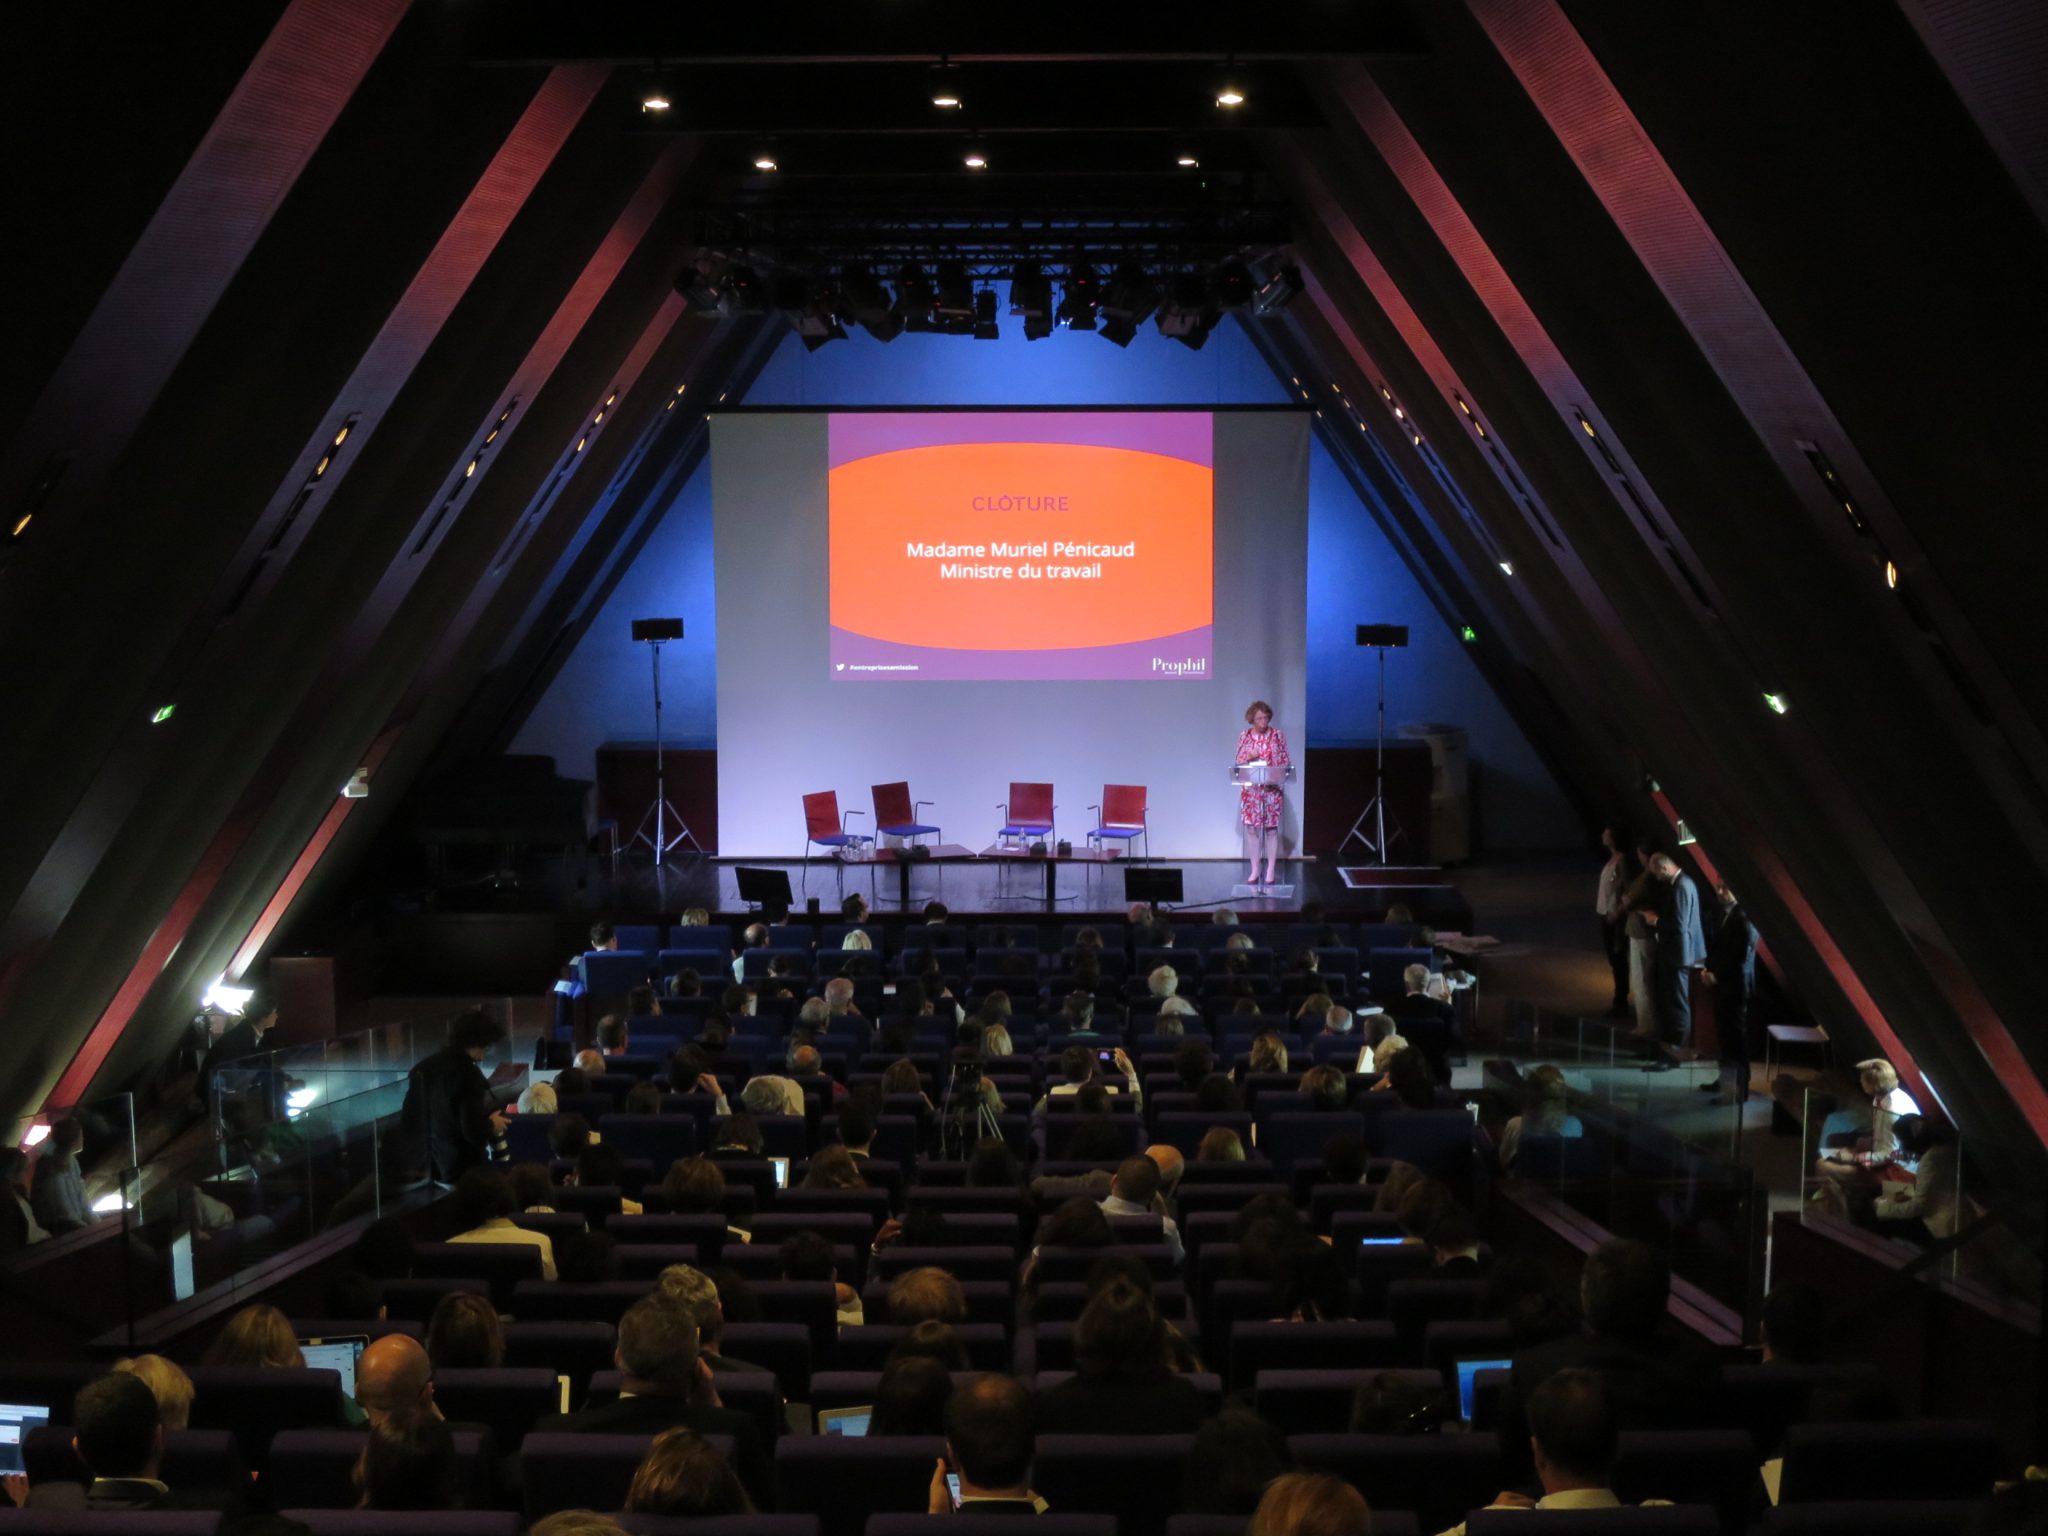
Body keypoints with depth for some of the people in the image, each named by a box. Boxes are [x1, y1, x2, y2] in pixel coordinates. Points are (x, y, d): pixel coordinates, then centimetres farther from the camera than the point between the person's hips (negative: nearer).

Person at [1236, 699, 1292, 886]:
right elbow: (1239, 762, 7)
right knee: (1251, 828, 1)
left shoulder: (1277, 735, -1)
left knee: (1271, 828, 1)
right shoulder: (1244, 736, 3)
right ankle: (1254, 871, 10)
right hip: (1250, 789, 2)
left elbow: (1285, 761, 2)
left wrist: (1278, 777, -15)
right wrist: (1248, 756, -14)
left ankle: (1271, 871, 7)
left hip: (1272, 788, -2)